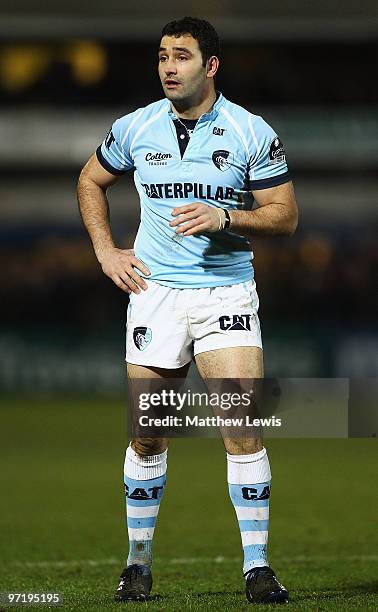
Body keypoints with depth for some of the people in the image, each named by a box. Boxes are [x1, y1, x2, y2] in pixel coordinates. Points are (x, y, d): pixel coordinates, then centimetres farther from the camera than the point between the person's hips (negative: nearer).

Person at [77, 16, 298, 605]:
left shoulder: (252, 132, -4)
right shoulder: (135, 128, 2)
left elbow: (286, 215, -1)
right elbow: (91, 181, 20)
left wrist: (225, 217, -17)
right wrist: (106, 251, 9)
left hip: (227, 290, -2)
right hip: (155, 290, 2)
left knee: (244, 428, -11)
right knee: (148, 435, 4)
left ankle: (257, 565, -5)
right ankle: (139, 561, 17)